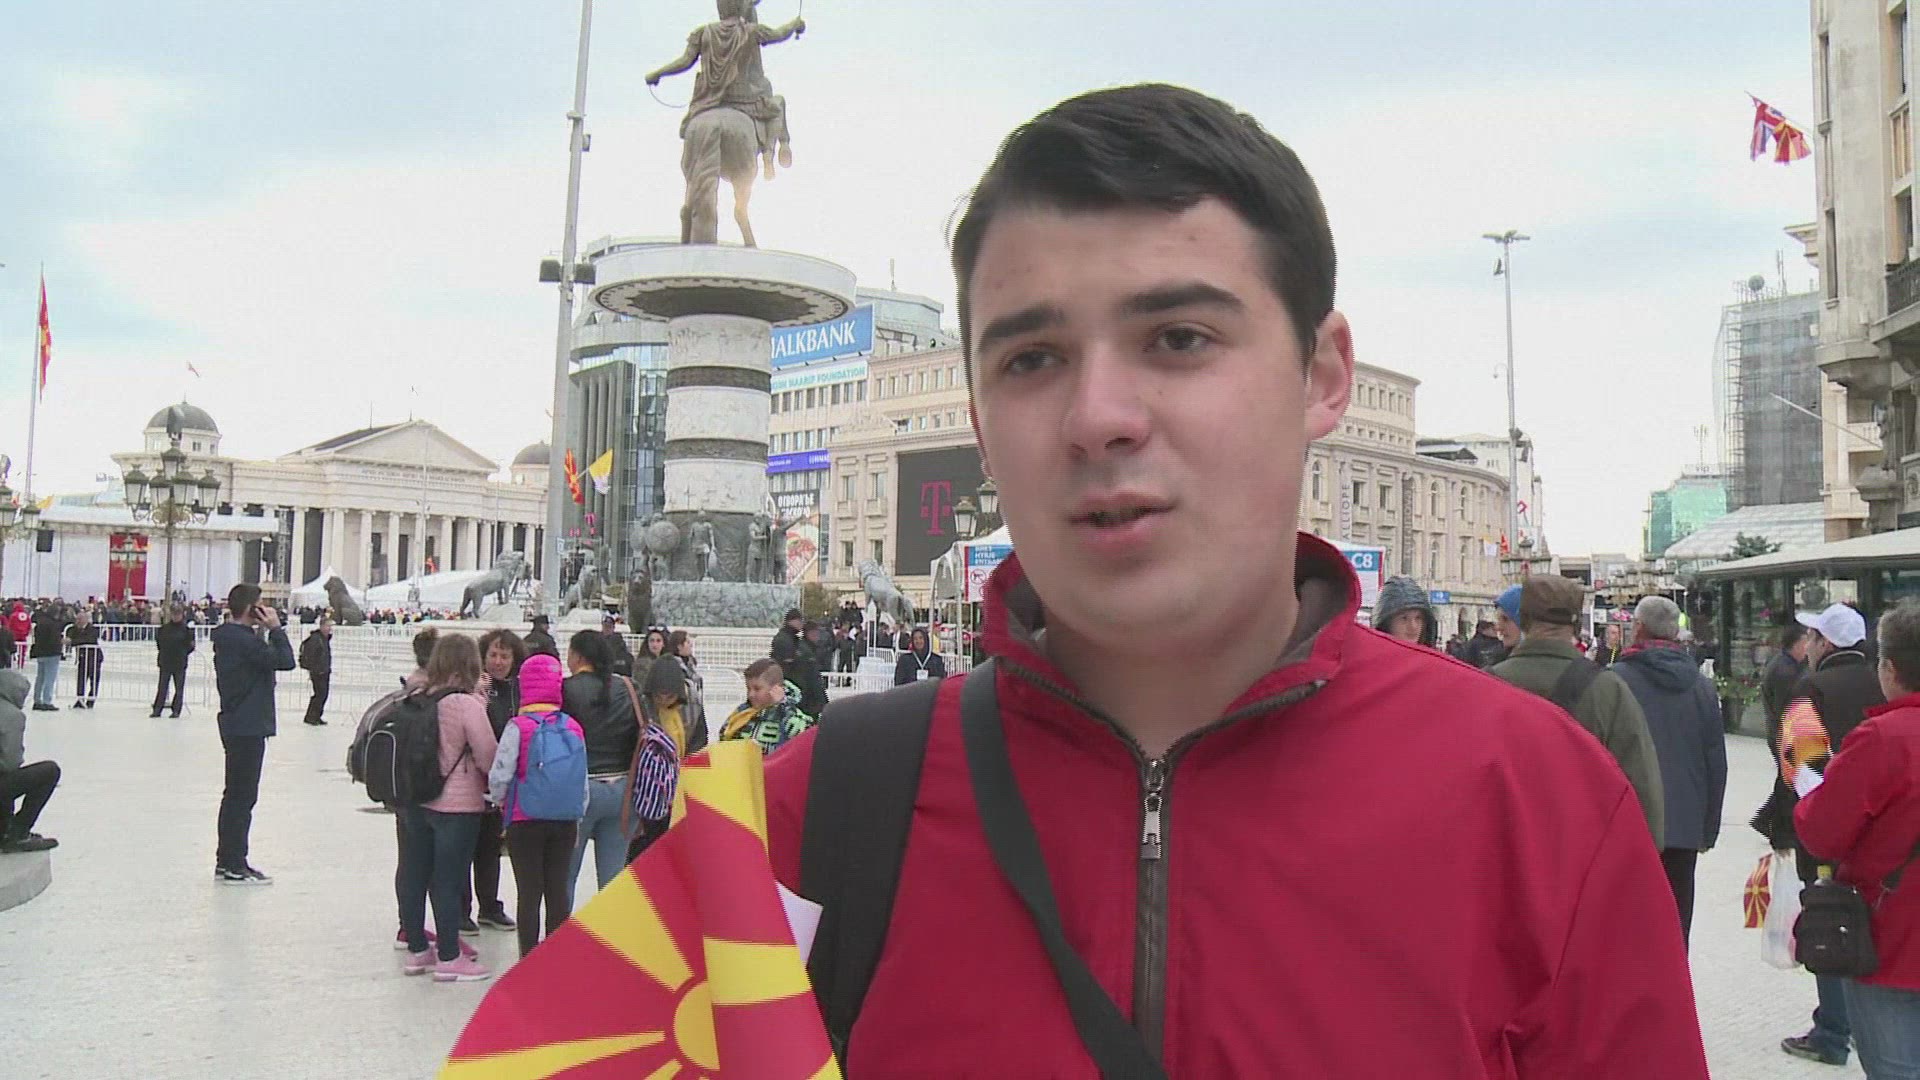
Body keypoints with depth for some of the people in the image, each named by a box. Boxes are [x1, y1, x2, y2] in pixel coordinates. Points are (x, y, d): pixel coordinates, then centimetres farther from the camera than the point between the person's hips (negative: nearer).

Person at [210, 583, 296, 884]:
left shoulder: (227, 636, 11)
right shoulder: (244, 640, -20)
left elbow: (262, 658, 15)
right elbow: (285, 661, -20)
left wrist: (265, 631, 5)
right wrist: (275, 628, -12)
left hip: (235, 724, 10)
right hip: (248, 727, -10)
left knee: (235, 794, 17)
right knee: (243, 796, -4)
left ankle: (225, 861, 25)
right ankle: (235, 867, 2)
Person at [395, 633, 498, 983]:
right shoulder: (467, 704, -16)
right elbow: (489, 757, -12)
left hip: (412, 802, 6)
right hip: (456, 804, -6)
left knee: (413, 873, 14)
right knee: (449, 879, 2)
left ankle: (417, 949, 27)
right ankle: (449, 957, 10)